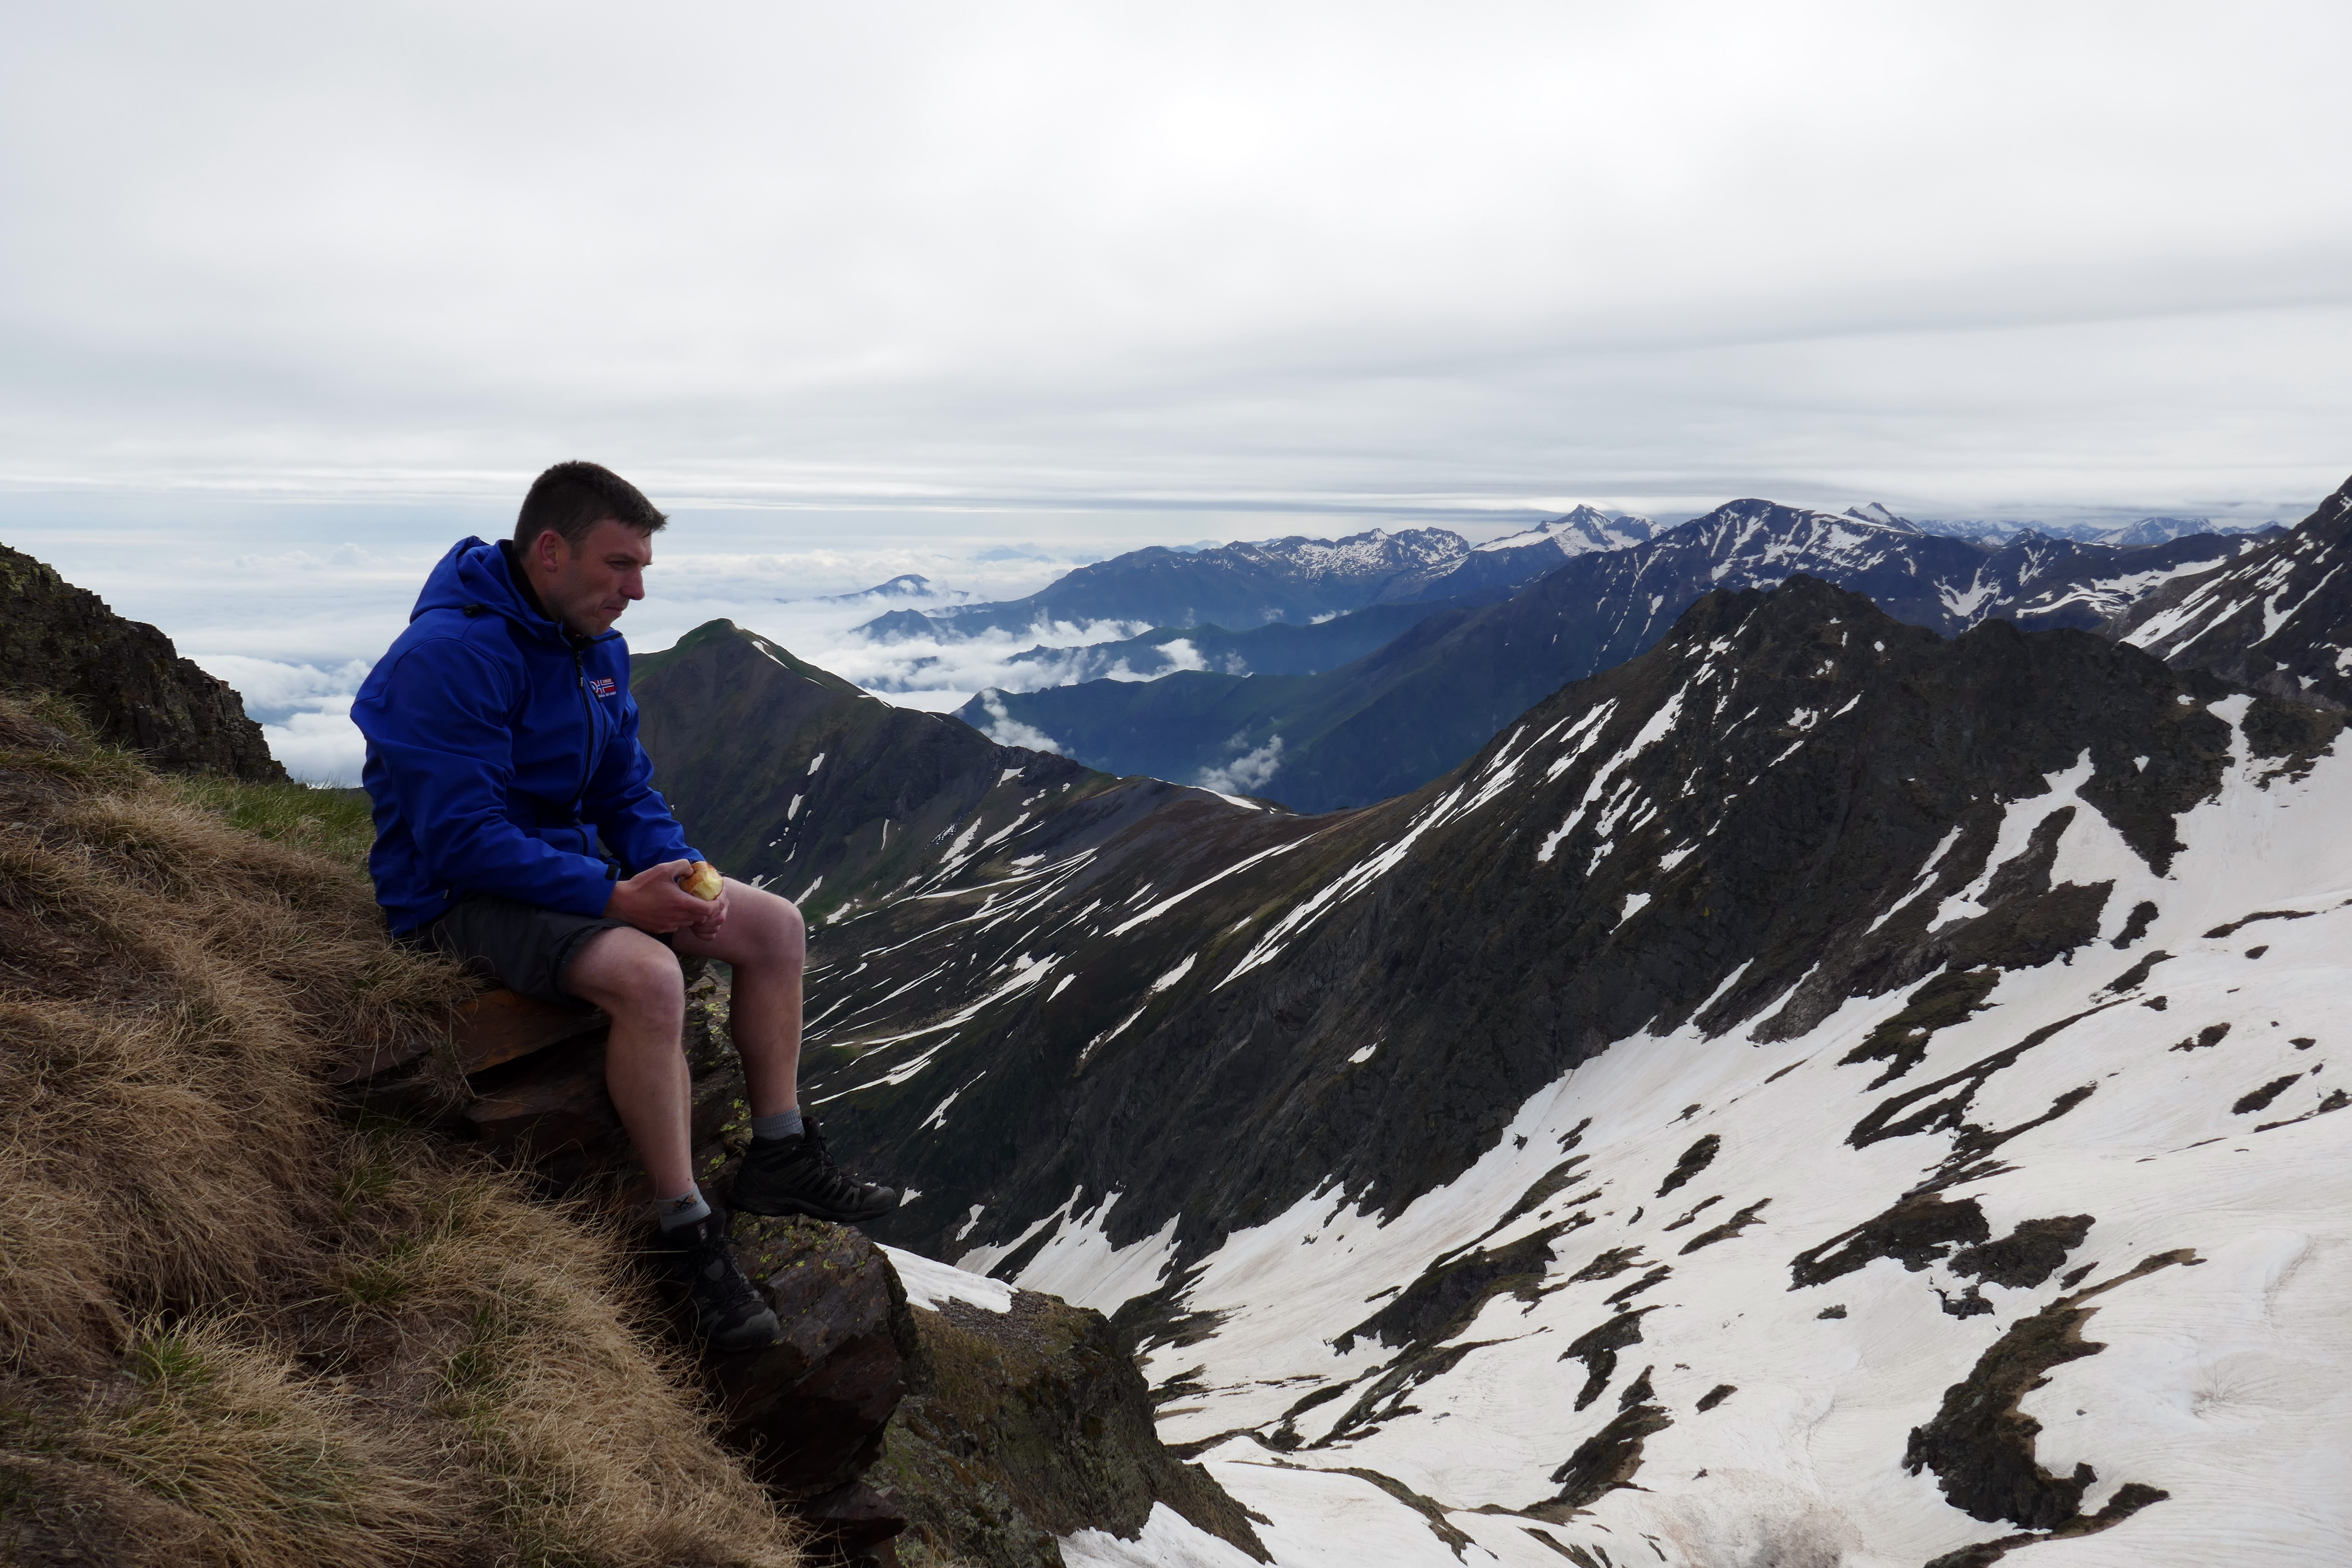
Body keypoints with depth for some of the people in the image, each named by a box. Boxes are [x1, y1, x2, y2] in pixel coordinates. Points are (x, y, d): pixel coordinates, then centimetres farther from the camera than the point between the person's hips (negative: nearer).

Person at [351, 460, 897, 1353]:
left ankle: (780, 1160, 9)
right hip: (459, 898, -9)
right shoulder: (448, 656, -23)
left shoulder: (596, 649, 6)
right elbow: (464, 841, -27)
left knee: (776, 928, 0)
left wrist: (681, 876, -9)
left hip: (573, 866, 9)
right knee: (646, 974, -35)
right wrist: (614, 899, -29)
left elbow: (628, 793, 12)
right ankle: (686, 1231, -22)